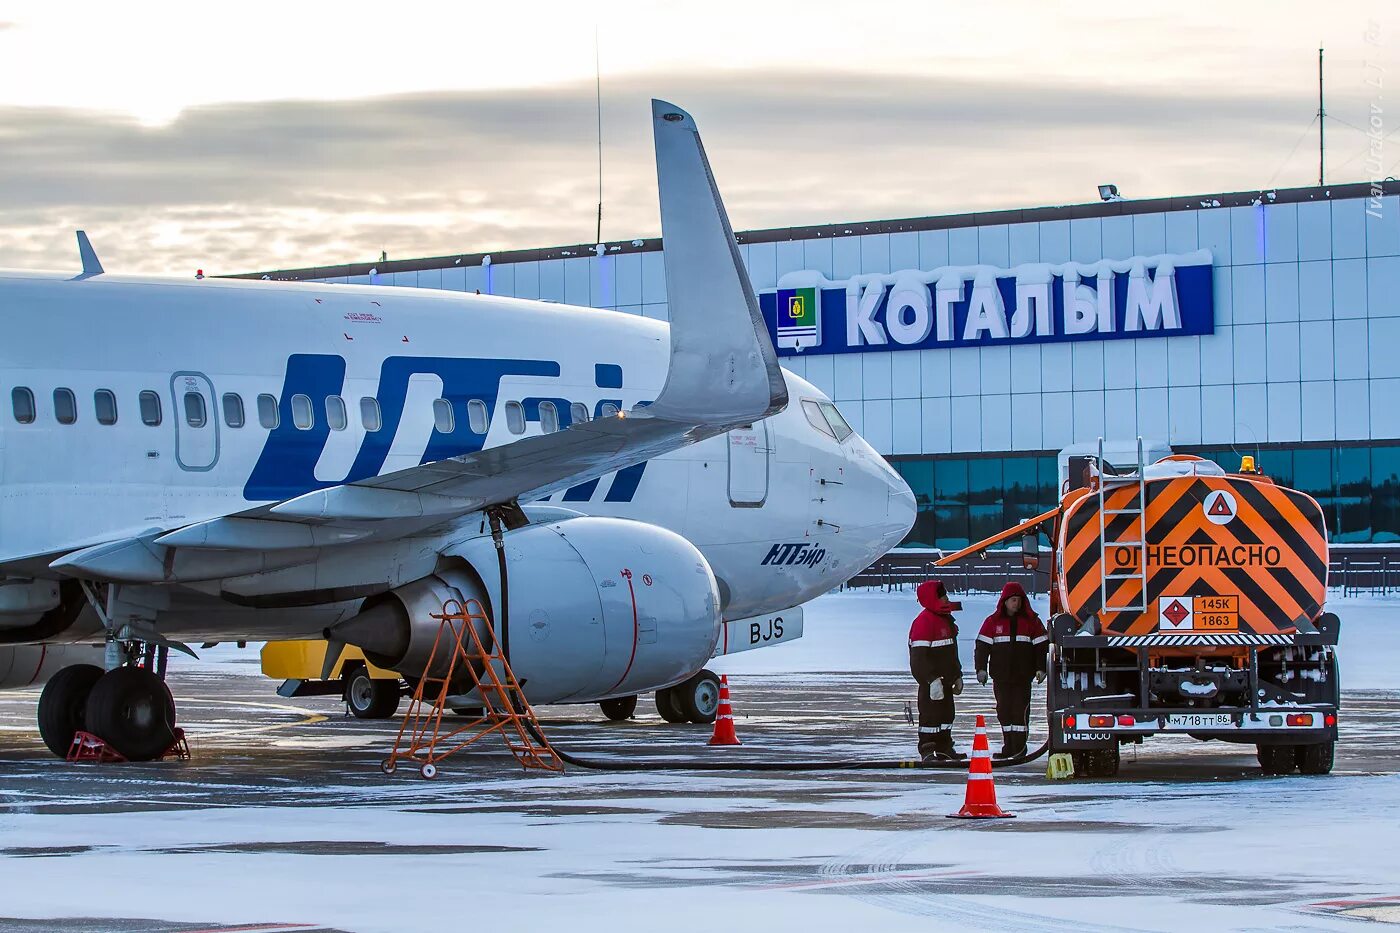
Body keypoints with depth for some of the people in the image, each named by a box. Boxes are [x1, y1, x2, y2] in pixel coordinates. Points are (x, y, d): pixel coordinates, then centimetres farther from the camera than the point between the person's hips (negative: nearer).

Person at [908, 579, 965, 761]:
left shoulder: (946, 619, 15)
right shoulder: (924, 621, -17)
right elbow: (919, 656, -22)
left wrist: (957, 676, 23)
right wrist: (932, 680, -25)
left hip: (946, 679, 10)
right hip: (931, 680, -10)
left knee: (946, 713, 14)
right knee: (930, 714, -7)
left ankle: (944, 749, 22)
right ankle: (927, 750, -3)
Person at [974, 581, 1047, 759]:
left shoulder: (1031, 621, 4)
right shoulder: (993, 621, 5)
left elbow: (1042, 645, 6)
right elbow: (982, 646, 3)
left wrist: (1041, 669, -1)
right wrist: (981, 669, -6)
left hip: (1023, 676, -2)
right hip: (1001, 676, 2)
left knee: (1020, 710, -7)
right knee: (1004, 711, 5)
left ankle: (1020, 747, -5)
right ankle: (1008, 747, 11)